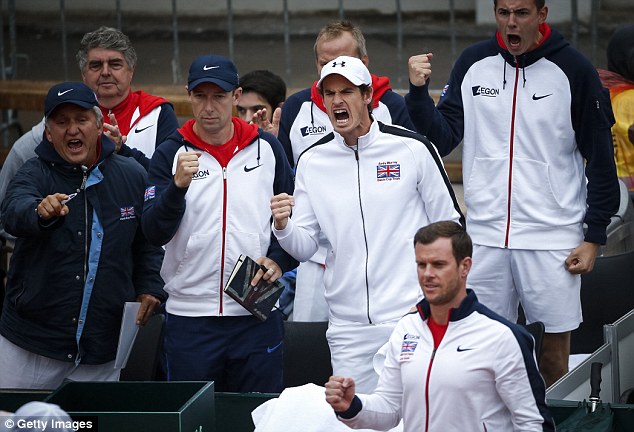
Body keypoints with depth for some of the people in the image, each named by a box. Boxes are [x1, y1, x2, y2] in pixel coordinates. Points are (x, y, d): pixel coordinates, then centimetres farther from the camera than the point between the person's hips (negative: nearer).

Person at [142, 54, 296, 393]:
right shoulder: (170, 155, 1)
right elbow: (155, 232, -9)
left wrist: (279, 261, -4)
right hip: (190, 317, -1)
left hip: (257, 316, 1)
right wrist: (179, 185, -25)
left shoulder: (266, 148, 6)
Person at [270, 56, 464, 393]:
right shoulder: (312, 161, 7)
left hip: (411, 317, -3)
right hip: (347, 325, 3)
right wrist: (282, 226, -15)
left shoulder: (412, 148, -2)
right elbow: (304, 247, 7)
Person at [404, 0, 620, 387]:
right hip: (485, 235, 3)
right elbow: (441, 139, 6)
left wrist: (594, 236, -3)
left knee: (554, 354, 1)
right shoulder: (473, 64, 5)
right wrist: (420, 92, -10)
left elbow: (600, 158, 1)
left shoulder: (573, 70, -3)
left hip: (552, 239, -3)